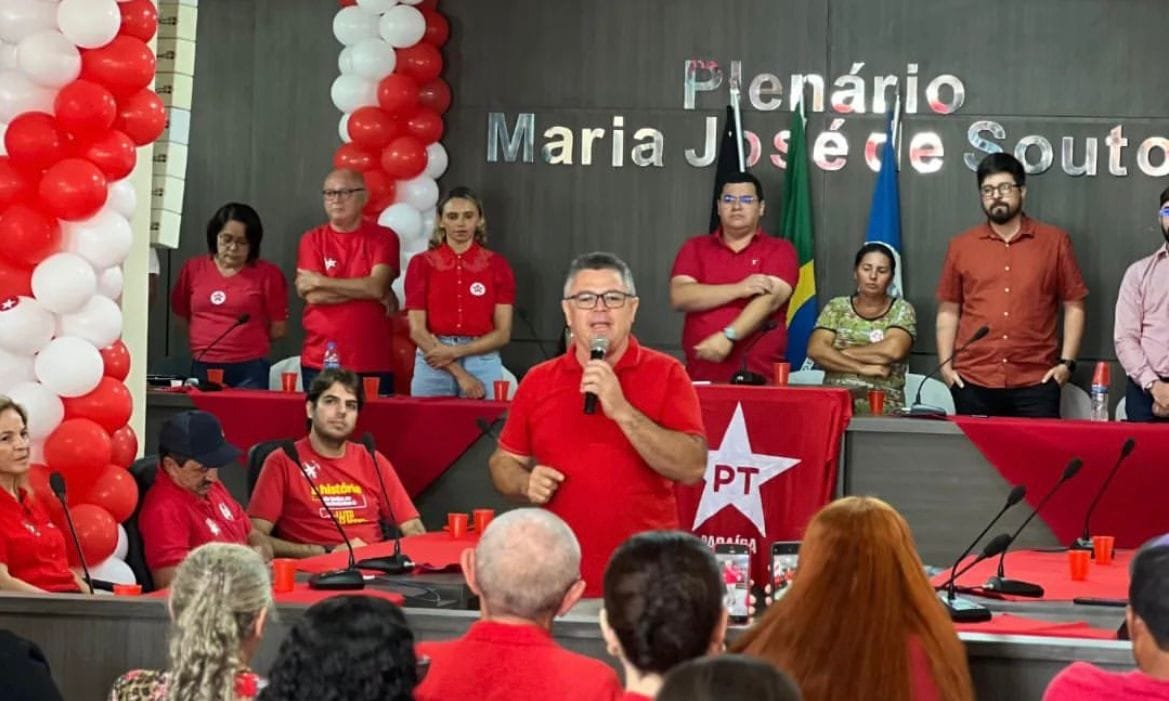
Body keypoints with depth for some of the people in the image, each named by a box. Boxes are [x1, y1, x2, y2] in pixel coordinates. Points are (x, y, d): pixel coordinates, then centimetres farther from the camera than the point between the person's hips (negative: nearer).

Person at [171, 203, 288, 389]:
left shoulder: (268, 275, 2)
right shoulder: (193, 269, 10)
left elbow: (278, 329, 5)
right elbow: (179, 317, 16)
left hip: (249, 371, -3)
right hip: (202, 369, 3)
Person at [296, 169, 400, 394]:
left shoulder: (383, 238, 2)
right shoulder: (312, 240, 6)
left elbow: (377, 286, -13)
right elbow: (313, 296, -7)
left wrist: (320, 281, -9)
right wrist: (366, 290, -9)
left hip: (372, 364, -1)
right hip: (319, 363, 1)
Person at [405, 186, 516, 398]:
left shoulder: (497, 265, 5)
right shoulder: (422, 264, 4)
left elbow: (502, 333, 1)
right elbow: (417, 330, -2)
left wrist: (456, 352, -12)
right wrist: (458, 373, -10)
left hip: (483, 363, 0)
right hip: (433, 365, 0)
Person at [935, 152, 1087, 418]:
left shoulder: (1055, 242, 5)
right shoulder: (961, 246, 9)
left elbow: (1073, 305, 7)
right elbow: (948, 310, 13)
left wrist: (1067, 363, -1)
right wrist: (946, 364, 3)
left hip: (1035, 384, -1)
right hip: (972, 384, 1)